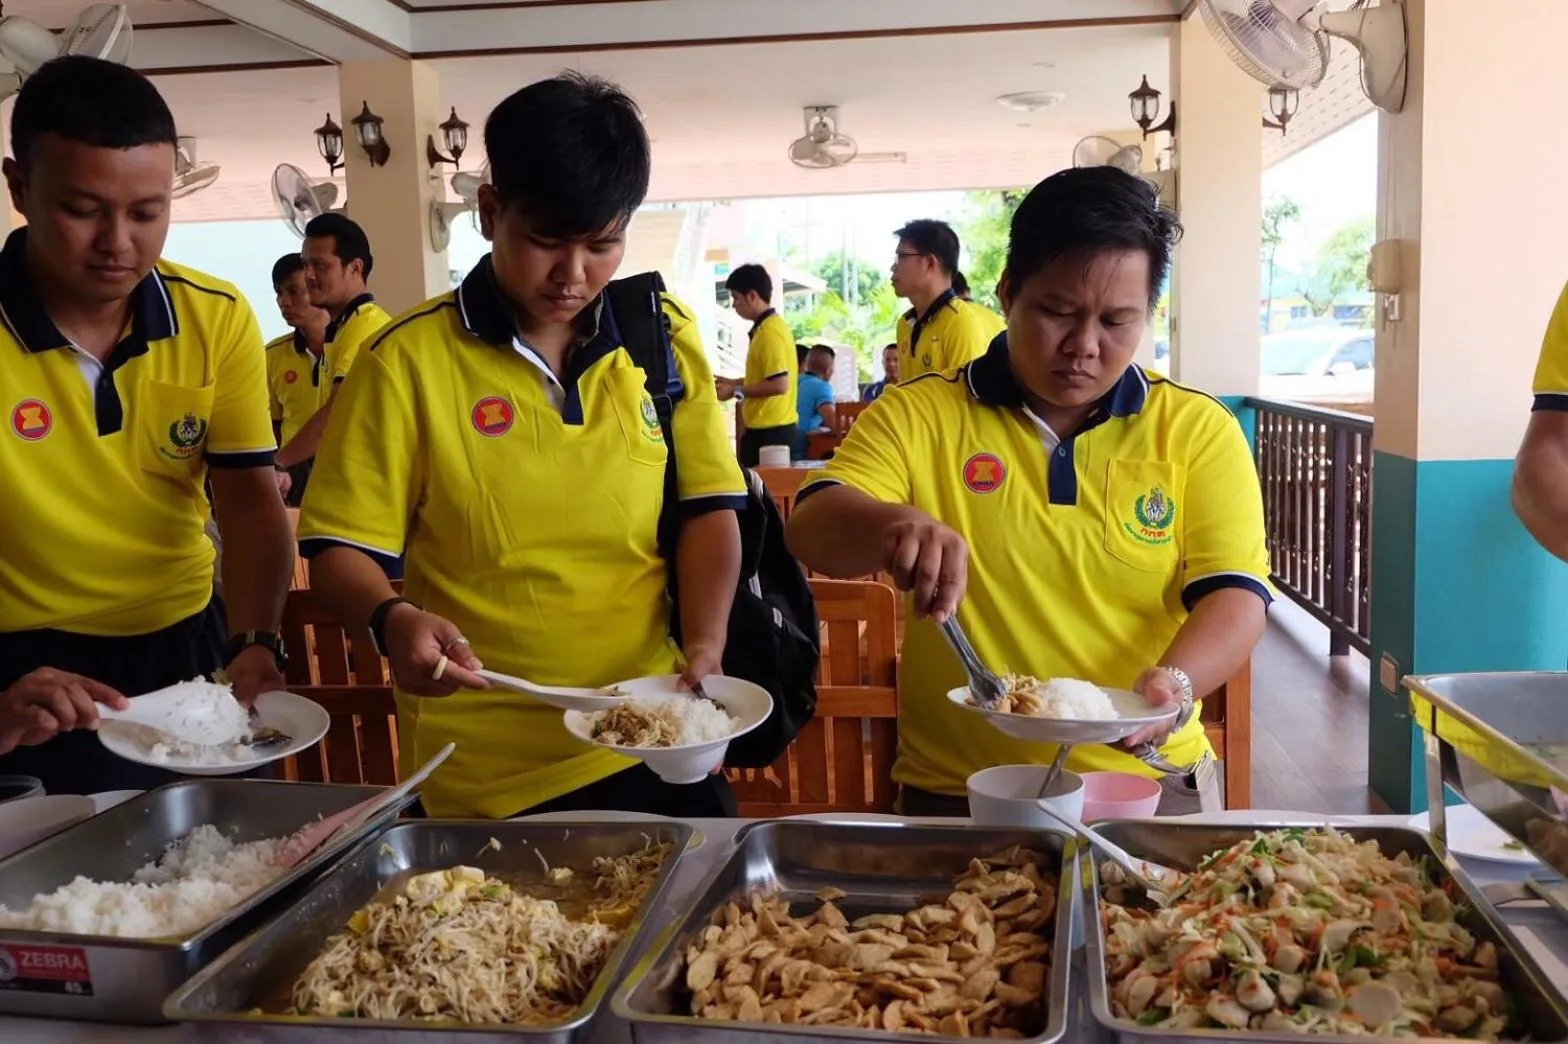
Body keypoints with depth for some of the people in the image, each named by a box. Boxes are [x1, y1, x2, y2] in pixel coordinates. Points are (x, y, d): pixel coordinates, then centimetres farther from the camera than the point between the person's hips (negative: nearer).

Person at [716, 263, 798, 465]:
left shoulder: (769, 331, -17)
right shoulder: (769, 327, 14)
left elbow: (779, 384, -23)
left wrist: (736, 392, -14)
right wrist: (733, 382, 19)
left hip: (769, 432, -10)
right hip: (775, 429, 10)